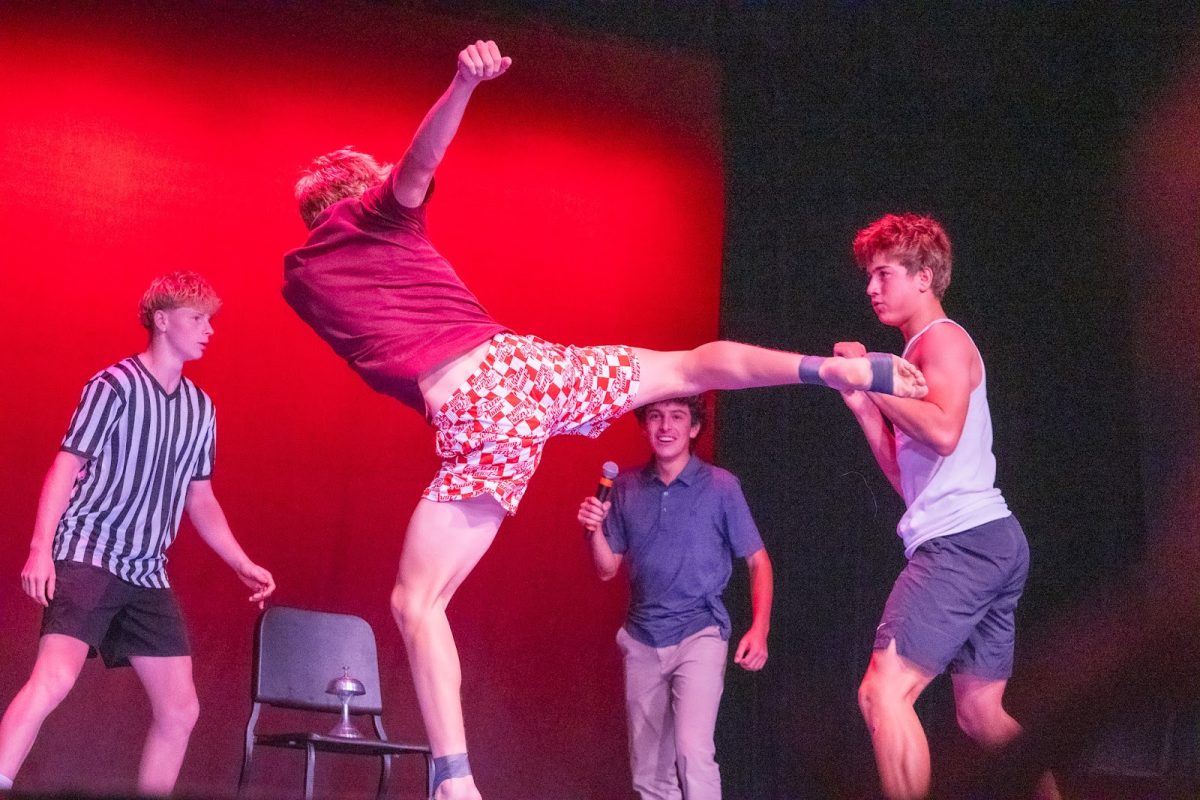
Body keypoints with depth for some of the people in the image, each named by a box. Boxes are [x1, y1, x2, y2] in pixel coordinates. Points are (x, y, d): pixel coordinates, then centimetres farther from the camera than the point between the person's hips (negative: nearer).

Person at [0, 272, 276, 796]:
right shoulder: (115, 385, -4)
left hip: (147, 572, 7)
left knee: (180, 708, 3)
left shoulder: (201, 408, 14)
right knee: (56, 677, -26)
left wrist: (243, 566, 15)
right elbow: (66, 467, -8)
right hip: (87, 555, -7)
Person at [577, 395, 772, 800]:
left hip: (699, 634, -4)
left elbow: (758, 560, -1)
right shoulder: (626, 488, 4)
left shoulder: (720, 486, -5)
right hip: (641, 640, 4)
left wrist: (759, 628, -12)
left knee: (693, 750, -21)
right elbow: (607, 569, 8)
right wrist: (593, 530, -11)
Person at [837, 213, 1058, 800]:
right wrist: (862, 406, 14)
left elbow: (944, 433, -22)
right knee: (982, 714, 13)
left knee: (883, 691, -16)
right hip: (988, 545, 10)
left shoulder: (942, 338, -2)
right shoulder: (918, 356, 26)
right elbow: (908, 477, 22)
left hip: (965, 539, -10)